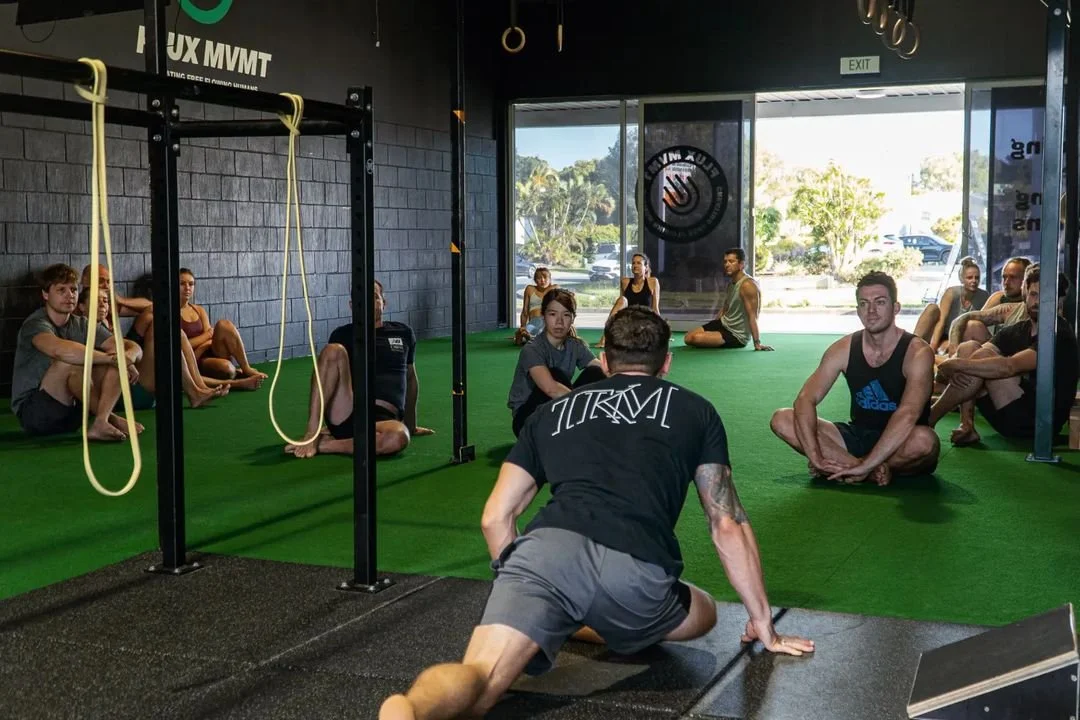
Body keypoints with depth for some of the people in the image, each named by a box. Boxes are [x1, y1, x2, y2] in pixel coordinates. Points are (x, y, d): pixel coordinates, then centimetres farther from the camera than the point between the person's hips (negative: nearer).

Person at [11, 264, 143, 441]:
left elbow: (134, 348, -3)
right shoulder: (36, 324, -13)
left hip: (69, 409, 7)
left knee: (117, 358, -10)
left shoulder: (82, 325, 6)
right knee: (71, 360, -30)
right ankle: (110, 418, -19)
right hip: (33, 412, -7)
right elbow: (59, 350, -38)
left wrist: (128, 357, -28)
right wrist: (111, 358, -35)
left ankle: (100, 423, -30)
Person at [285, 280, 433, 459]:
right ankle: (312, 434, -28)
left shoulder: (403, 333, 18)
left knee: (398, 437, -40)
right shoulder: (343, 334, 13)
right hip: (347, 414, 0)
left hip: (383, 419, 0)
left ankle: (323, 444, -21)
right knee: (333, 351, -25)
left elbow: (410, 378, 28)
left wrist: (411, 425, 34)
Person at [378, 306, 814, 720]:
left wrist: (523, 596, 41)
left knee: (480, 679, -12)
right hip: (638, 569, -1)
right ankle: (574, 627, 9)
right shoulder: (694, 410, 27)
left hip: (548, 547, 1)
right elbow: (727, 526, 27)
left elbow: (495, 519, 27)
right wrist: (764, 625, 37)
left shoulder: (553, 411, 31)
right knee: (704, 613, 30)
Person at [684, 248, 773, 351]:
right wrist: (712, 327, 22)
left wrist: (757, 344, -29)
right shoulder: (731, 283, 7)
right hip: (723, 323, 9)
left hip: (737, 336, -8)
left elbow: (752, 316, -27)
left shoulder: (748, 285, -24)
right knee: (688, 338, 0)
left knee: (696, 338, -25)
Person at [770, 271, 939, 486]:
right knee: (782, 420, -16)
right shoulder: (844, 349, -3)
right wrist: (815, 457, -30)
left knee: (924, 440, -40)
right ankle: (875, 471, -22)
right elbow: (806, 399, -13)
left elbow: (908, 415, -31)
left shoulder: (917, 353, -16)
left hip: (900, 445, -4)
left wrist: (864, 465, -40)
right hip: (857, 436, 4)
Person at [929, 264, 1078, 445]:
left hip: (1038, 422, -8)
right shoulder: (1015, 331, 13)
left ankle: (927, 422, -18)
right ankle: (967, 426, -16)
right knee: (969, 347, -4)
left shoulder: (1060, 335, -12)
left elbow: (1010, 367, -26)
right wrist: (958, 368, -23)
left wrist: (955, 364, -25)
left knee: (983, 357, -22)